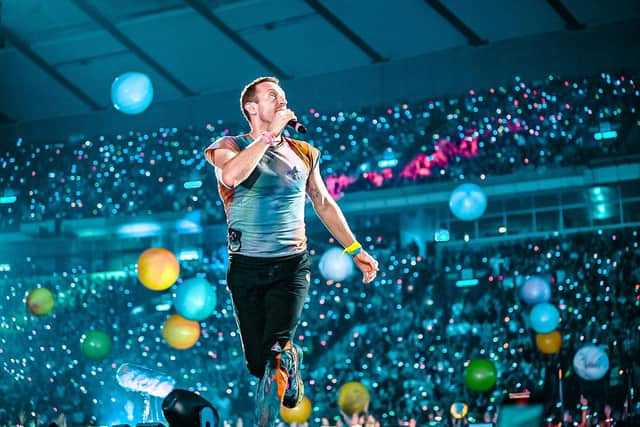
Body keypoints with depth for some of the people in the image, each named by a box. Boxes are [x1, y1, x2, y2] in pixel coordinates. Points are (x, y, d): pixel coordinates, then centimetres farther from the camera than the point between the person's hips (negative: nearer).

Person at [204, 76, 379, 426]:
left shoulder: (304, 153, 11)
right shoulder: (229, 146, 0)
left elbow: (324, 204, 20)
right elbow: (231, 175, -24)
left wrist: (355, 250, 16)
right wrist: (270, 135, -18)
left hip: (292, 266, 1)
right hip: (247, 268, -1)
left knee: (277, 348, -21)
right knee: (258, 361, 5)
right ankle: (290, 362, 39)